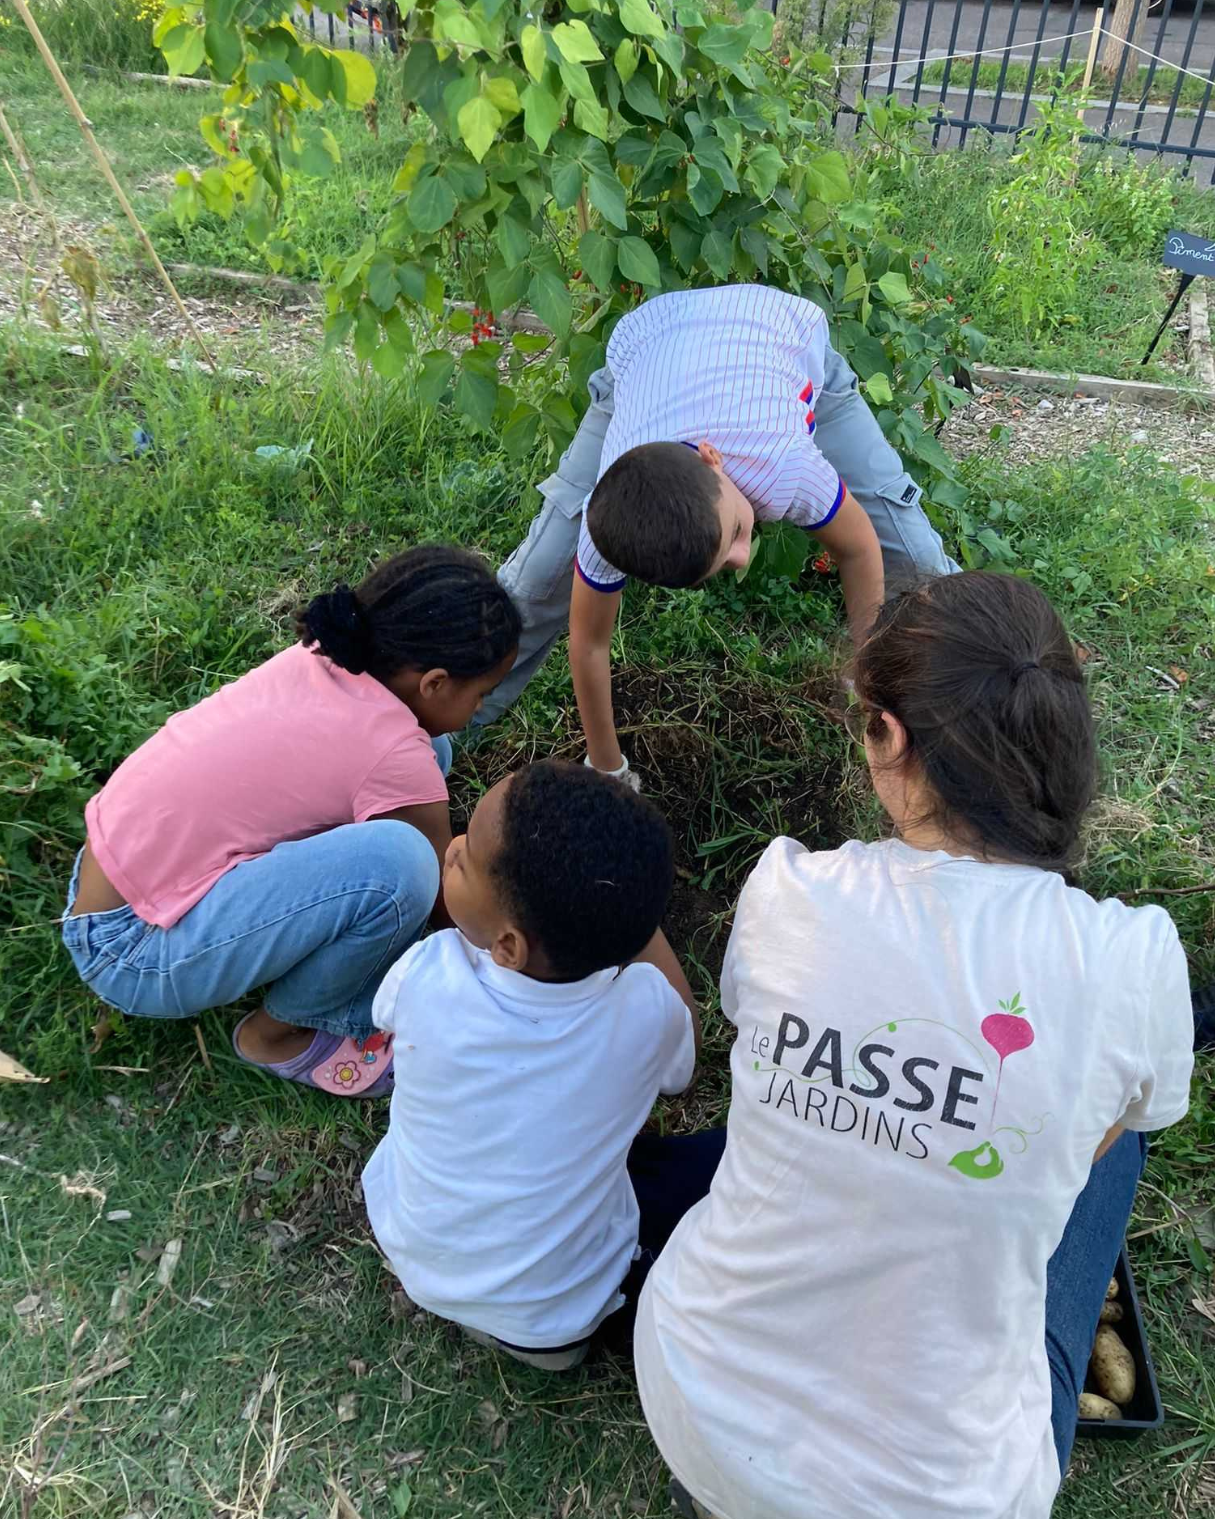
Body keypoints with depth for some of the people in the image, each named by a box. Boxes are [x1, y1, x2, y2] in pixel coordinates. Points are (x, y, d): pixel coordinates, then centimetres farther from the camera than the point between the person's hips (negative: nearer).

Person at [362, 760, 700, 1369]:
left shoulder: (426, 980, -32)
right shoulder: (645, 1010, -30)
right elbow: (685, 1054, -2)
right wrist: (635, 912, 2)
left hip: (417, 1262, 2)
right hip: (565, 1312, -1)